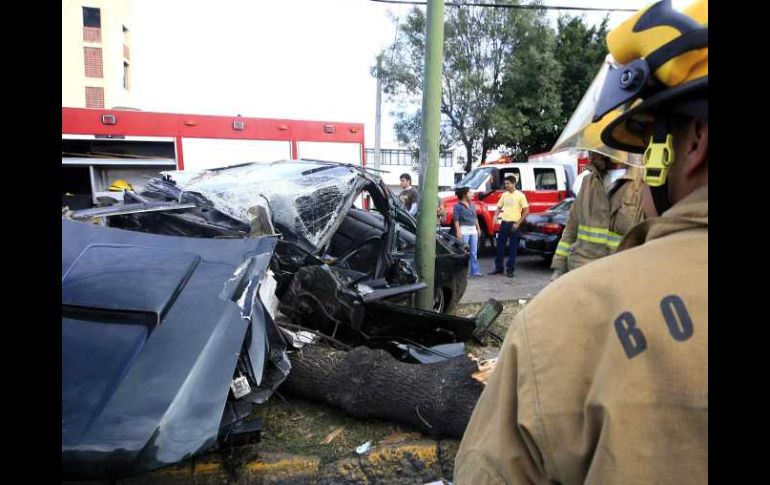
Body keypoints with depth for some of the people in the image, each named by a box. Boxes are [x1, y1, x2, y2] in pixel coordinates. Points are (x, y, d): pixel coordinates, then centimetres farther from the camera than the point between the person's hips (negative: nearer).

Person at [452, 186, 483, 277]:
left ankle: (475, 271, 13)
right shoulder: (458, 206, -7)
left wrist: (478, 228, 18)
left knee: (474, 252, 8)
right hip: (464, 230, -7)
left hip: (473, 230, 7)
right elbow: (456, 220, -12)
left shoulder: (471, 204, 15)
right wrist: (458, 231, -20)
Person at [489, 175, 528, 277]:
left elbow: (526, 210, -7)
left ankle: (510, 270, 9)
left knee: (513, 249, 2)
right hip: (504, 223, 5)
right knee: (500, 246, 7)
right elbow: (499, 207, 17)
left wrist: (518, 223, -13)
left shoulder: (520, 195, -6)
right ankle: (498, 268, 18)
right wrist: (496, 216, -4)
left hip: (513, 224, -5)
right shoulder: (504, 195, 10)